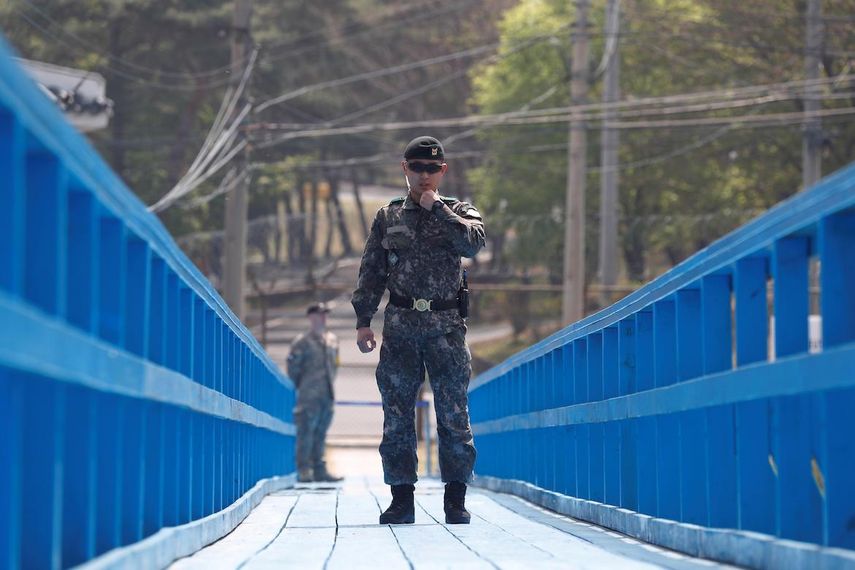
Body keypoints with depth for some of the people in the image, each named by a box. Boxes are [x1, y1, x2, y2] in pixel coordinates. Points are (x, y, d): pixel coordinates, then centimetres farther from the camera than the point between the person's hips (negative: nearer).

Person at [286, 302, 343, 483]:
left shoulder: (332, 340, 15)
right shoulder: (302, 342, -5)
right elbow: (292, 366, -5)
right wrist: (300, 386, -1)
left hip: (327, 395, 7)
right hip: (309, 396, -7)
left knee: (321, 434, 10)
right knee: (306, 432, -8)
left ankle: (319, 470, 13)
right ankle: (303, 471, -8)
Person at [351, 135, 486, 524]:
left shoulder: (458, 213, 7)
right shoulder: (388, 217, 11)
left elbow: (472, 243, -15)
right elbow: (371, 272, 11)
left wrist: (436, 208, -10)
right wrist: (363, 321, 3)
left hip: (446, 325, -1)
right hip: (400, 325, 2)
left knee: (453, 413, -2)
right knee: (397, 415, 1)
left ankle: (456, 498, 4)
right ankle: (401, 497, 6)